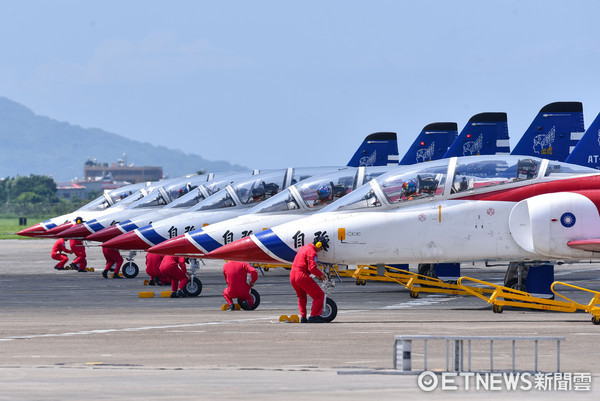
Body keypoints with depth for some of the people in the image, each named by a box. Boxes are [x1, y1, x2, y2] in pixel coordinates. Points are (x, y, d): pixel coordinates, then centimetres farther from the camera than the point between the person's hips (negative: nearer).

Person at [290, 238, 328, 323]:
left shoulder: (304, 248, 19)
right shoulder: (312, 252, -10)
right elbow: (312, 267, -20)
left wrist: (317, 274, 20)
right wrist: (321, 275, -4)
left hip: (292, 275, 9)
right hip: (302, 276, -9)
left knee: (301, 296, 30)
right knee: (319, 295, -1)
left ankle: (303, 317, 23)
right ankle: (314, 316, -8)